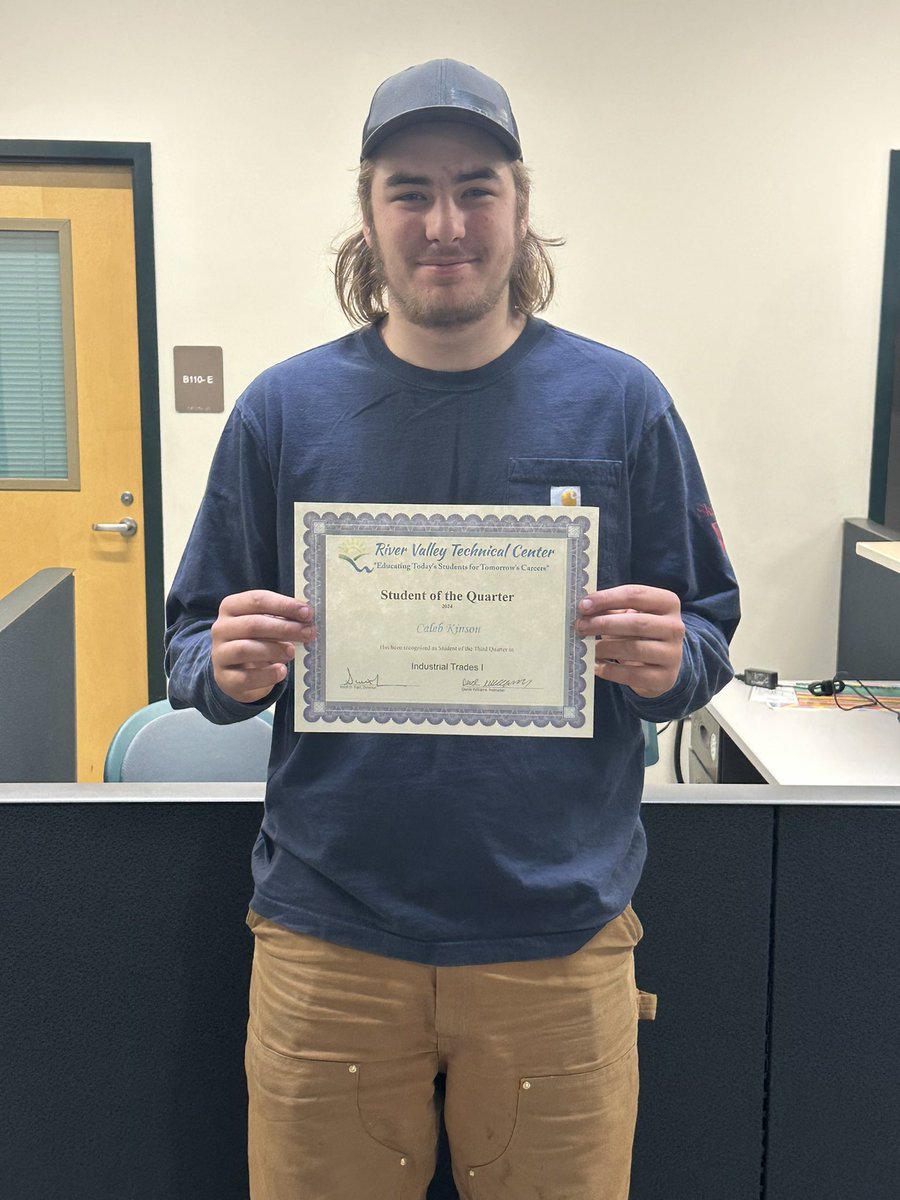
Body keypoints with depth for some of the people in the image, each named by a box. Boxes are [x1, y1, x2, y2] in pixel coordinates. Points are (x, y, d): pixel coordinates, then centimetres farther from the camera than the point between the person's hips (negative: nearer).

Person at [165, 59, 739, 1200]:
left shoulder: (620, 402, -1)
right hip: (328, 941, 1)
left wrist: (668, 662, -18)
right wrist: (229, 667, -17)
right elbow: (193, 639, 5)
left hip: (561, 933, 0)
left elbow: (710, 630, 4)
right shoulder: (284, 408, 0)